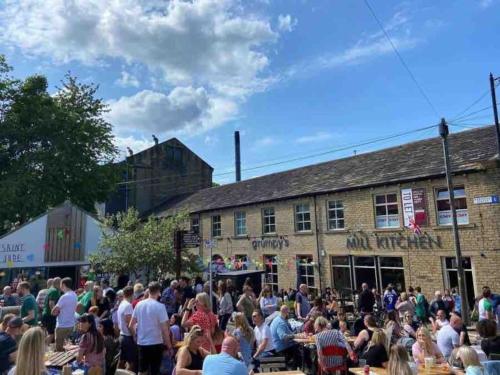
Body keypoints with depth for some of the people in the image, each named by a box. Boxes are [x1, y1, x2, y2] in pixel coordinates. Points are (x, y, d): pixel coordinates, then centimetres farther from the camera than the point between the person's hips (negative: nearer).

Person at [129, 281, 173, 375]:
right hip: (156, 343, -5)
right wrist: (169, 346, -6)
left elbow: (131, 326, 6)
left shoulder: (139, 304, 1)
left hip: (141, 343, 5)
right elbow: (164, 329, -15)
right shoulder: (160, 306, -15)